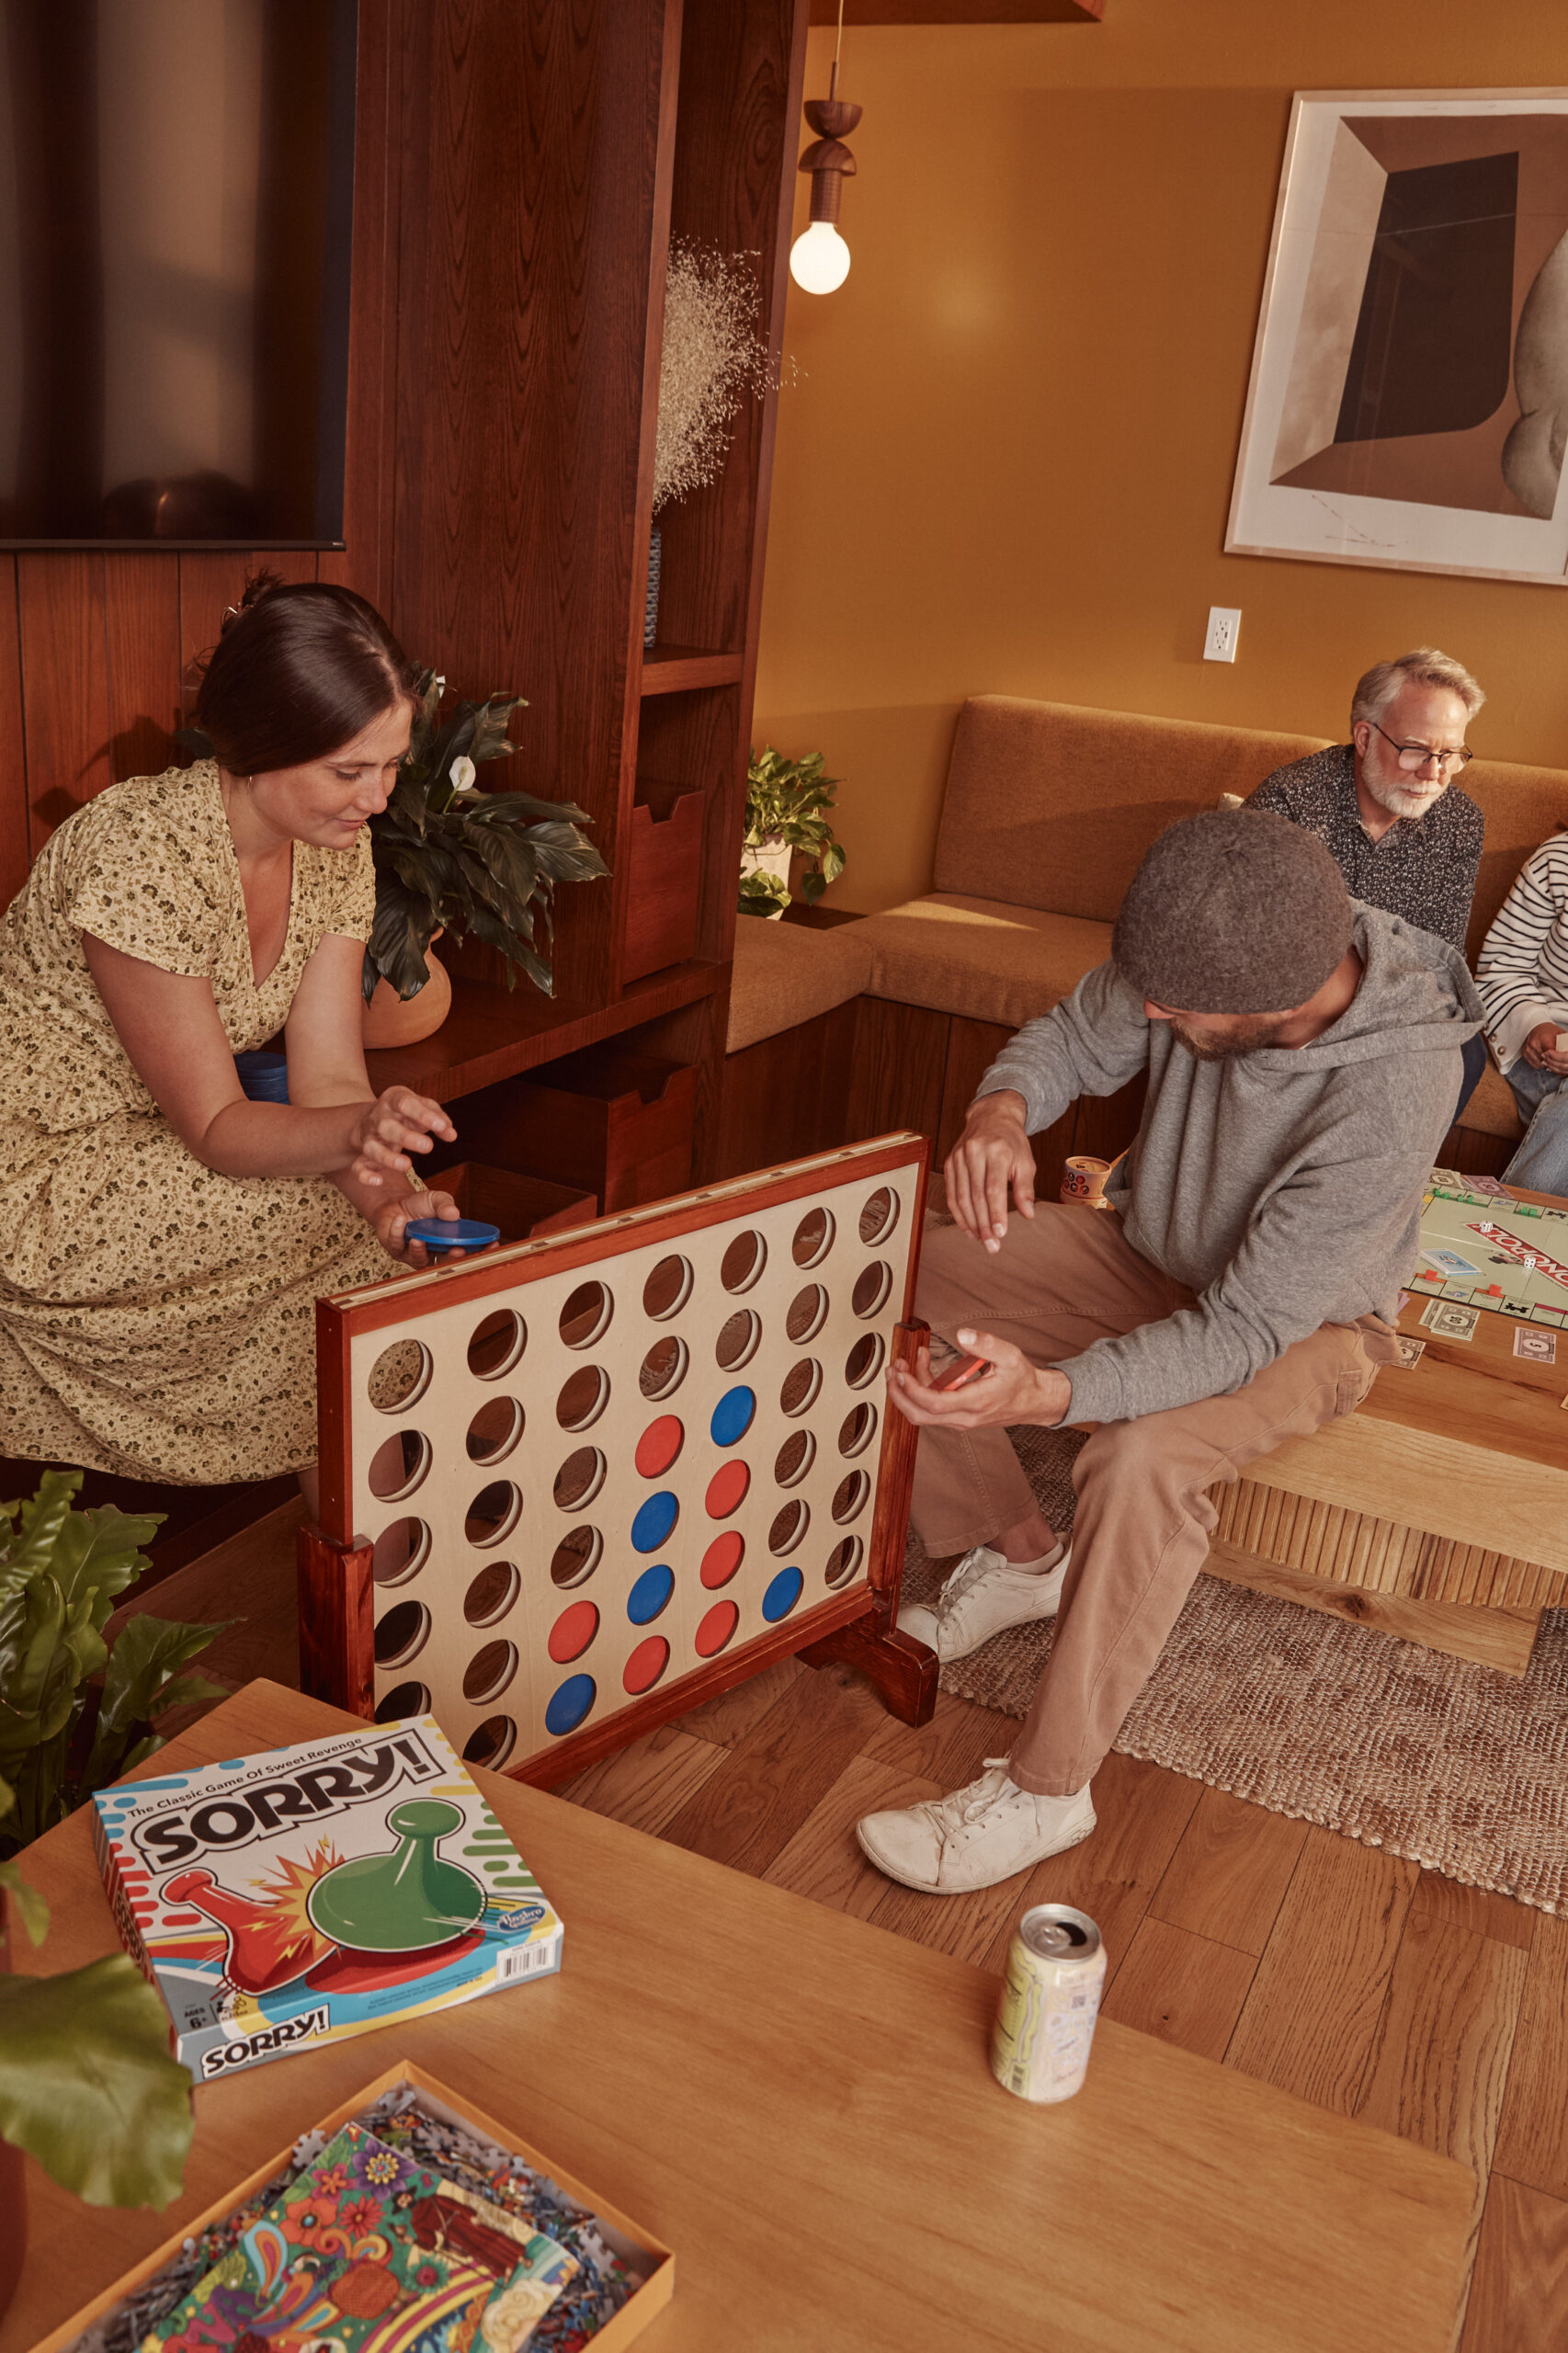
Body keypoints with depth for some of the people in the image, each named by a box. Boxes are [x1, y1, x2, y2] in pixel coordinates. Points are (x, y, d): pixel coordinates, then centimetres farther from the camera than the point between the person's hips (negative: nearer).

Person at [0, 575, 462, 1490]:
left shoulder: (337, 847, -6)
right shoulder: (142, 855, -29)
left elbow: (329, 1076, -11)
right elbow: (212, 1125, -25)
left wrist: (391, 1195, -30)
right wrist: (358, 1133, -45)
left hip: (159, 1153, 7)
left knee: (390, 1218, -14)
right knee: (335, 1214, -22)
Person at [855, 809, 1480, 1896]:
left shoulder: (1387, 1103, -38)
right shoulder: (1209, 954, -23)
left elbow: (1245, 1330, -35)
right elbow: (1076, 1037, -5)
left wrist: (1048, 1392, -50)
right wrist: (1004, 1108, -30)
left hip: (1308, 1318, -6)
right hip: (1151, 1250, 6)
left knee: (1144, 1456, -36)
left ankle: (1045, 1790, -16)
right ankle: (1018, 1553, 11)